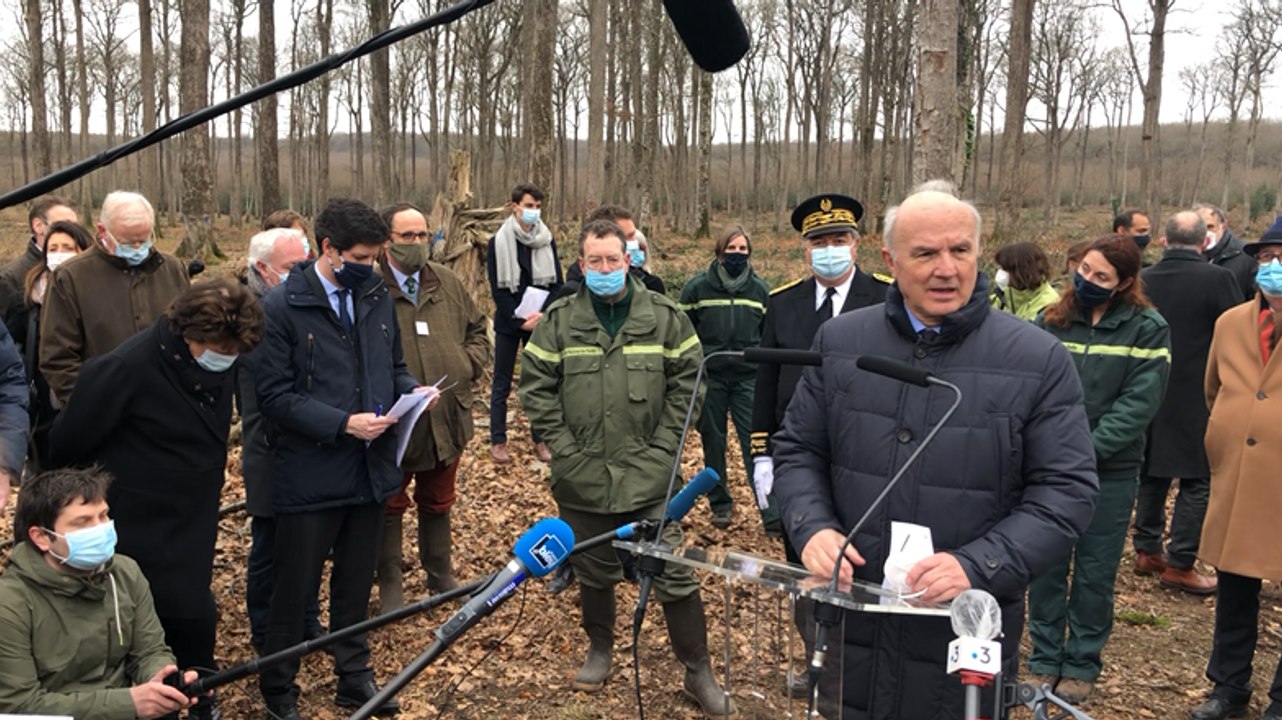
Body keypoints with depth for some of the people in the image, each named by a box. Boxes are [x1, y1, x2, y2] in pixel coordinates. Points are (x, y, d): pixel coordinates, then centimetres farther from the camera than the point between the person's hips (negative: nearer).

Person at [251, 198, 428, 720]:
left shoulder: (377, 297, 6)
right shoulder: (281, 308, -10)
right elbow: (275, 395, -13)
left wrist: (412, 391, -6)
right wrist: (343, 424, -21)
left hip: (371, 468, 5)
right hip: (311, 475, -4)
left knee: (356, 584, 17)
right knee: (295, 588, 9)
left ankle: (354, 677, 33)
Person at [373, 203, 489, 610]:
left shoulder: (448, 283, 7)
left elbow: (477, 327, 18)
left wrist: (471, 363, 2)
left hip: (447, 418, 5)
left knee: (438, 503, 21)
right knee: (391, 506, 11)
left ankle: (440, 573, 38)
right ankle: (390, 584, 26)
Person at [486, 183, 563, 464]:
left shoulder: (547, 242, 4)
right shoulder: (498, 242, -4)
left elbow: (557, 283, 3)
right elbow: (498, 289, -6)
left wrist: (542, 314, -13)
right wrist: (520, 320, -14)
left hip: (540, 322, 2)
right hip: (508, 323, -2)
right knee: (502, 384, 4)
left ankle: (541, 440, 14)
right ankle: (498, 441, 12)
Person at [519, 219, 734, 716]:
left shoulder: (665, 316, 0)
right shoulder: (559, 321, 1)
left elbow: (688, 380, 2)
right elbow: (536, 386, 2)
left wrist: (665, 444, -3)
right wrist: (561, 443, -4)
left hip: (650, 475, -1)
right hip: (583, 478, 1)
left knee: (675, 573, 1)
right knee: (594, 572, 17)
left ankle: (698, 672, 15)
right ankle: (599, 648, 40)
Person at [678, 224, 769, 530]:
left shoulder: (760, 290, 6)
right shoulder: (697, 287, 0)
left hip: (748, 377, 0)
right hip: (709, 377, 0)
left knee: (756, 440, -6)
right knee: (713, 442, 7)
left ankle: (770, 509, -3)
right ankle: (720, 504, 21)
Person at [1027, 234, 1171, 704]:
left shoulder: (1147, 329, -3)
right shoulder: (1051, 321, 3)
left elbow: (1139, 402, -10)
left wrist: (1088, 448, -18)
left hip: (1111, 471, -2)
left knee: (1095, 572, 9)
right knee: (1045, 565, 8)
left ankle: (1082, 665, 25)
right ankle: (1044, 659, 24)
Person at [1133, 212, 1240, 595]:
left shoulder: (1143, 280, -2)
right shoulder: (1218, 279, -14)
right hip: (1198, 400, -5)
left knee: (1152, 474, 16)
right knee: (1197, 481, 4)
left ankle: (1147, 550, 25)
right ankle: (1179, 564, 7)